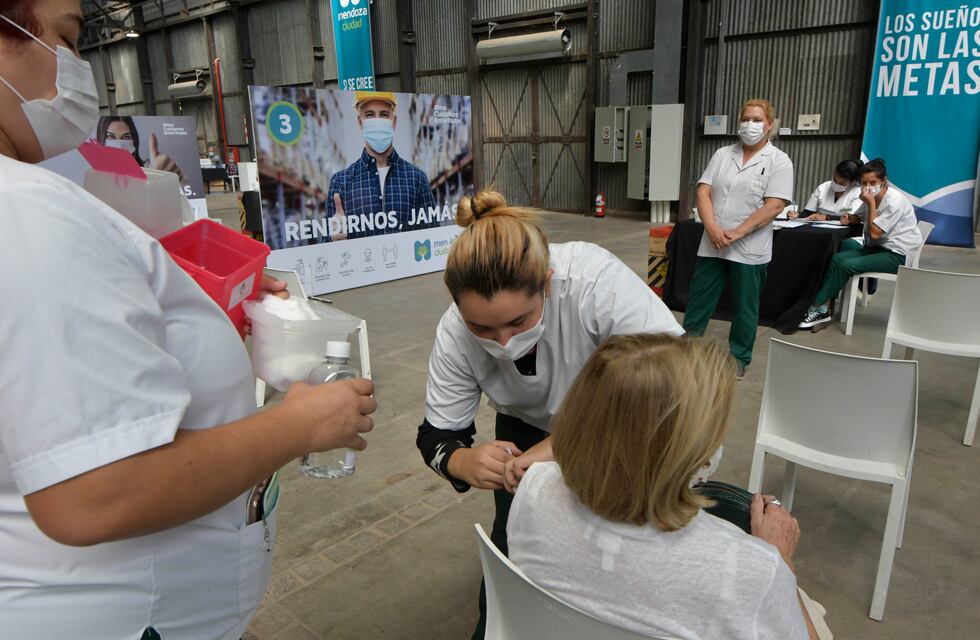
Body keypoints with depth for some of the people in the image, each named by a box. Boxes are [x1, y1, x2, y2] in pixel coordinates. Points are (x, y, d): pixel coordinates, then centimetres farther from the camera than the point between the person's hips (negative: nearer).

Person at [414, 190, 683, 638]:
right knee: (514, 549, -2)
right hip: (527, 429, 2)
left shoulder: (594, 279, -39)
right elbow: (436, 434, -16)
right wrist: (463, 462, -41)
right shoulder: (454, 334, -27)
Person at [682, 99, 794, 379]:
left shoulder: (779, 161, -3)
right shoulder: (722, 154, 8)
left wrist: (736, 233, -18)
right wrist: (712, 228, -14)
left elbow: (774, 206, -12)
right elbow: (703, 191, 1)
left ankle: (739, 359, 23)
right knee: (699, 301, 10)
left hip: (749, 249, -3)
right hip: (712, 245, 3)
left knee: (744, 307, 9)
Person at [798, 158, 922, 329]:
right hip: (879, 248, 8)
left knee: (846, 265, -25)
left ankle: (818, 308, -19)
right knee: (837, 258, -14)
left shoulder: (894, 201, -18)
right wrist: (848, 218, 1)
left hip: (897, 255, -8)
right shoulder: (872, 198, 7)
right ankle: (823, 308, -19)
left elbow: (875, 233, -21)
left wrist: (871, 204, -18)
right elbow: (857, 217, 26)